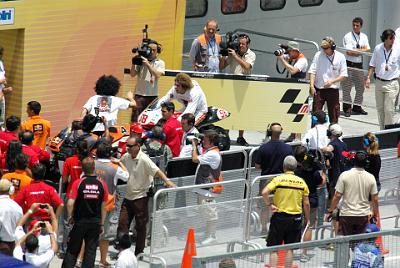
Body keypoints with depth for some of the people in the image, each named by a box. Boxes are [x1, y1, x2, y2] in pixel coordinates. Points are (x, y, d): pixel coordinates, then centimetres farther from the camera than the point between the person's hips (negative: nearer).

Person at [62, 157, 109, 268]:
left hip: (80, 221, -1)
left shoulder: (78, 183, -11)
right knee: (91, 251, 6)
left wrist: (70, 217, 0)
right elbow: (103, 206, 0)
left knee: (72, 250, 10)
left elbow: (70, 203, -17)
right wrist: (102, 224, 9)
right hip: (95, 222, 1)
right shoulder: (102, 184, -5)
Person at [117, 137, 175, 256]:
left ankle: (139, 252, 12)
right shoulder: (126, 157, 3)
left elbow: (156, 170, -26)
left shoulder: (144, 159, -16)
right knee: (122, 223, 3)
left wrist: (167, 180, -38)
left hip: (140, 196, -6)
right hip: (128, 196, 6)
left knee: (140, 226, 3)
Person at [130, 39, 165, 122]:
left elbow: (157, 75, -13)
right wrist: (133, 63, -12)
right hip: (139, 94, 0)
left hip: (152, 95, 0)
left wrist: (148, 64, -21)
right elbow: (132, 74, 2)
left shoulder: (160, 63, 4)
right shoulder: (140, 61, 5)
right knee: (135, 120, -6)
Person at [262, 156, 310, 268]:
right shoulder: (302, 182, 1)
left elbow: (264, 192, -20)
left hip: (279, 216, -2)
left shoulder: (278, 179, -6)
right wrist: (307, 219, 13)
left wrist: (269, 205, -7)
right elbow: (306, 204, 3)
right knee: (289, 249, 8)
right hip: (296, 218, 2)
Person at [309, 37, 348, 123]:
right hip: (319, 89, 0)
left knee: (334, 113, 5)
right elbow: (312, 71, 1)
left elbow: (344, 75, -1)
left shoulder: (340, 57, -3)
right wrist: (311, 86, -10)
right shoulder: (318, 55, -2)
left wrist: (332, 81, -14)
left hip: (333, 89, 0)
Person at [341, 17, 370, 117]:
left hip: (359, 65, 5)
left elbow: (368, 50, 3)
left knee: (360, 87, 8)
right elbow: (349, 52, -14)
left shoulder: (364, 37, 12)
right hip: (349, 64, -5)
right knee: (347, 87, -4)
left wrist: (356, 51, -12)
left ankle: (357, 107, 18)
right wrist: (362, 49, -6)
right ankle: (347, 108, 2)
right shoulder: (348, 36, -6)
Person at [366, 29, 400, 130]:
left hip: (391, 83, -3)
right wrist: (368, 78, 4)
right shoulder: (378, 48, 0)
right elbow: (372, 65, 10)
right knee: (380, 108, 11)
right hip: (379, 82, 3)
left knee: (389, 110, -8)